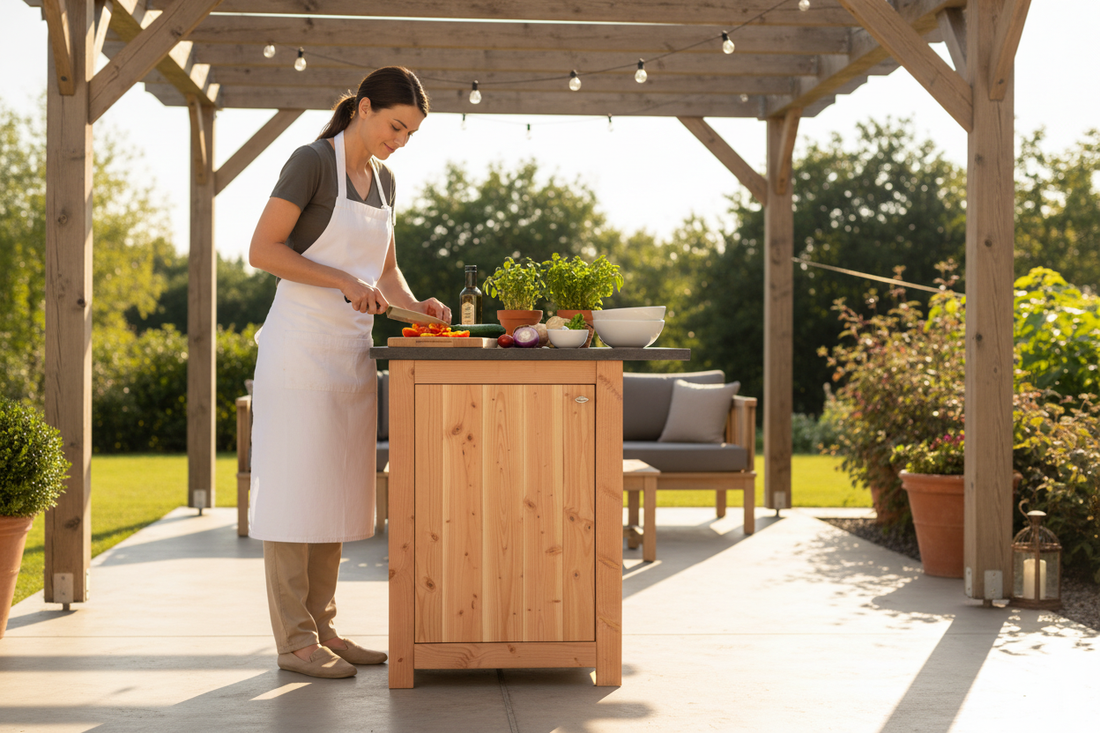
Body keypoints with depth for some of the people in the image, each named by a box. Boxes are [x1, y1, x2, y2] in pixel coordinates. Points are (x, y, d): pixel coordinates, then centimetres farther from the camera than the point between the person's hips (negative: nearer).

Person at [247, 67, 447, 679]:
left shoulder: (382, 178, 14)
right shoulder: (313, 161, -9)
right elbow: (263, 249, -15)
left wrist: (413, 305, 0)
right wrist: (344, 281, -20)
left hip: (352, 348, 8)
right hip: (301, 345, -8)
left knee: (337, 488, 9)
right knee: (296, 486, -4)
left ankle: (322, 626, 16)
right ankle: (294, 640, 1)